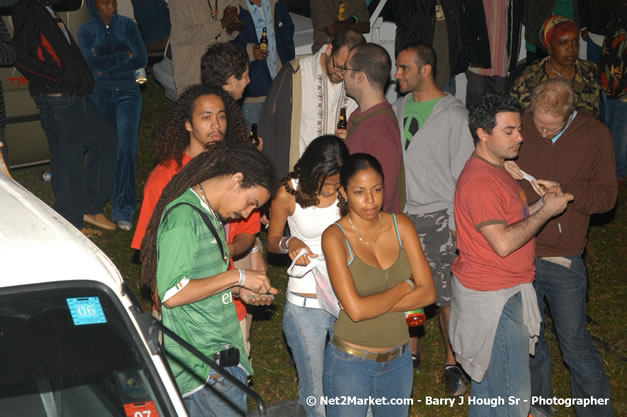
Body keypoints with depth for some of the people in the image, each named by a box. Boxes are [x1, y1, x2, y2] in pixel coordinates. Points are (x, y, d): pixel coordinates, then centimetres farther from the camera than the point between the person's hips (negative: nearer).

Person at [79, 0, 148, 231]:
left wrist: (108, 70, -9)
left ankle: (123, 210, -11)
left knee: (126, 149, -13)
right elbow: (91, 61, -12)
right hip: (100, 96, 1)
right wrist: (123, 57, -8)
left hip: (127, 93, -1)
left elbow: (142, 59, -7)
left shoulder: (127, 25, 3)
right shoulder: (86, 30, 2)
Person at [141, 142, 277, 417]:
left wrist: (239, 289, 8)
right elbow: (172, 294, -23)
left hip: (223, 356, 9)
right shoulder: (182, 217, -16)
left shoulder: (211, 216, 15)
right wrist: (236, 277, -17)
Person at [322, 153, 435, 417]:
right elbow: (355, 309, -24)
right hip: (351, 362, -4)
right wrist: (405, 287, -11)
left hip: (398, 360, 4)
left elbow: (428, 293, -8)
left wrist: (373, 305, -17)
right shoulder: (335, 236, -16)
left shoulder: (401, 226, -3)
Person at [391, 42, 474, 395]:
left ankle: (453, 364, 16)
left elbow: (464, 174, -8)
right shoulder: (399, 108, 8)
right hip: (400, 213, 5)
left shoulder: (454, 114, -9)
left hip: (437, 217, -5)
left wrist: (458, 223, -11)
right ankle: (411, 353, 31)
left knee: (446, 296, 0)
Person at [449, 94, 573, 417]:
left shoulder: (496, 170, 13)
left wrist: (541, 203, 2)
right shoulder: (480, 181, -22)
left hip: (504, 291, 11)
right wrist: (546, 211, -17)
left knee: (487, 388, 21)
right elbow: (503, 242, -25)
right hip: (494, 298, -11)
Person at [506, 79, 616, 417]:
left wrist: (563, 192, -21)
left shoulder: (595, 135, -7)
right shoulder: (521, 127, -4)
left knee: (575, 344, 4)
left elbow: (606, 196, -6)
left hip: (563, 261, -2)